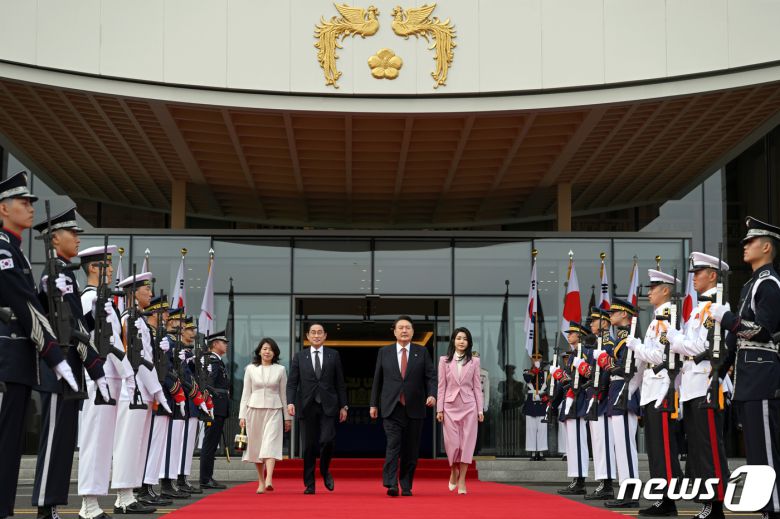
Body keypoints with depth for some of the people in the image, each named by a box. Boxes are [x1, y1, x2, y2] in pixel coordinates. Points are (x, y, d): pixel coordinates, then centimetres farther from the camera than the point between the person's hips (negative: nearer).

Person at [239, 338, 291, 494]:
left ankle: (269, 480, -30)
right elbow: (246, 393, 7)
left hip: (274, 411, -1)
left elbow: (283, 393, 9)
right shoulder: (251, 369, 5)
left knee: (270, 444, -16)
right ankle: (261, 482, 18)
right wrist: (242, 415, 1)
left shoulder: (280, 370, 5)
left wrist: (287, 417, 9)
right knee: (256, 446, 5)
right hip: (254, 410, 2)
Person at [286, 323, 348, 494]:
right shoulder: (299, 357, 8)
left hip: (328, 406, -1)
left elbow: (340, 383, 9)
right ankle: (309, 484, 10)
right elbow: (292, 382, 4)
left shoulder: (333, 355, 8)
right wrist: (290, 402, -11)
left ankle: (325, 470, 14)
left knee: (327, 440, -14)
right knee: (309, 446, 2)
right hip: (307, 407, 1)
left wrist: (343, 406, 4)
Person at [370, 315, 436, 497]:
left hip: (414, 409, 1)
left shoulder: (422, 352, 7)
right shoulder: (384, 352, 8)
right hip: (392, 408, -1)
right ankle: (391, 485, -20)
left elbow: (431, 377, 4)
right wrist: (374, 404, 9)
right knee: (393, 445, -14)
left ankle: (406, 487, 12)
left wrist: (432, 394, -14)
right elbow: (377, 380, 11)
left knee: (411, 450, 4)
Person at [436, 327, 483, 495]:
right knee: (452, 443, -2)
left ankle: (461, 481, 5)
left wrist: (480, 410, 1)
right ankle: (454, 471, 26)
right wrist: (439, 409, -1)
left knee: (467, 443, -2)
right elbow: (441, 386, 4)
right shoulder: (444, 361, 5)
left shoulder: (474, 362, 6)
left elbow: (477, 386, 6)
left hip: (469, 406, 0)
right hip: (450, 406, 0)